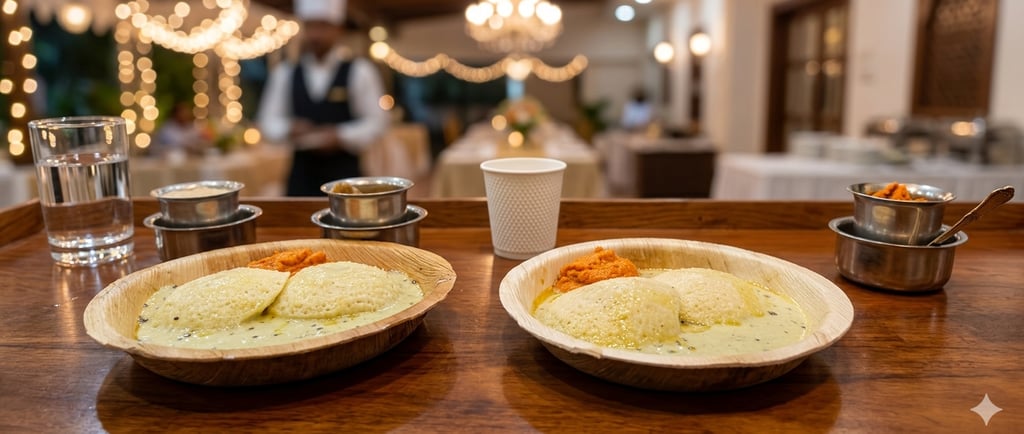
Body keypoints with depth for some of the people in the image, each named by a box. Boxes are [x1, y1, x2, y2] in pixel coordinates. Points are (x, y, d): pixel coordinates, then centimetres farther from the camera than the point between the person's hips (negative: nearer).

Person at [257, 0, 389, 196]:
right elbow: (269, 120, 12)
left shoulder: (359, 71, -2)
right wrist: (289, 130, -10)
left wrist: (340, 136, -15)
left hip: (344, 173, -3)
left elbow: (376, 121, -2)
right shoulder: (284, 73, 8)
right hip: (301, 174, 3)